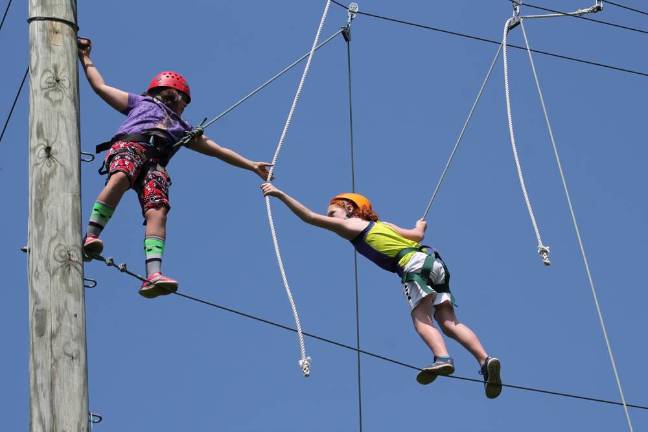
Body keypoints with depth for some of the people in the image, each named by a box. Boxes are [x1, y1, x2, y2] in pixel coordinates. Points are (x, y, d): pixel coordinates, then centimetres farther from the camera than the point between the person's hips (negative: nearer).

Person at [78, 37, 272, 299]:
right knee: (120, 179, -39)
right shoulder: (140, 102, 35)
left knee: (157, 213, -25)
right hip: (129, 145, -3)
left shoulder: (183, 129, 42)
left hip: (155, 162, 3)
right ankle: (90, 238, -46)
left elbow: (218, 150, 41)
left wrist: (252, 166, 38)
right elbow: (100, 86, 34)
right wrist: (85, 59, 34)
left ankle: (153, 276, -44)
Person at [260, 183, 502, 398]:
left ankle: (443, 358, -40)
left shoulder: (350, 225, 11)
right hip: (434, 261, 7)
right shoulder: (381, 225, 30)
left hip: (415, 264, -7)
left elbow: (311, 217, 6)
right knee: (449, 322, 0)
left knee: (421, 319, -15)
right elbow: (417, 235, 29)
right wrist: (420, 227, 53)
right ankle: (485, 360, -16)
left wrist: (281, 195, 7)